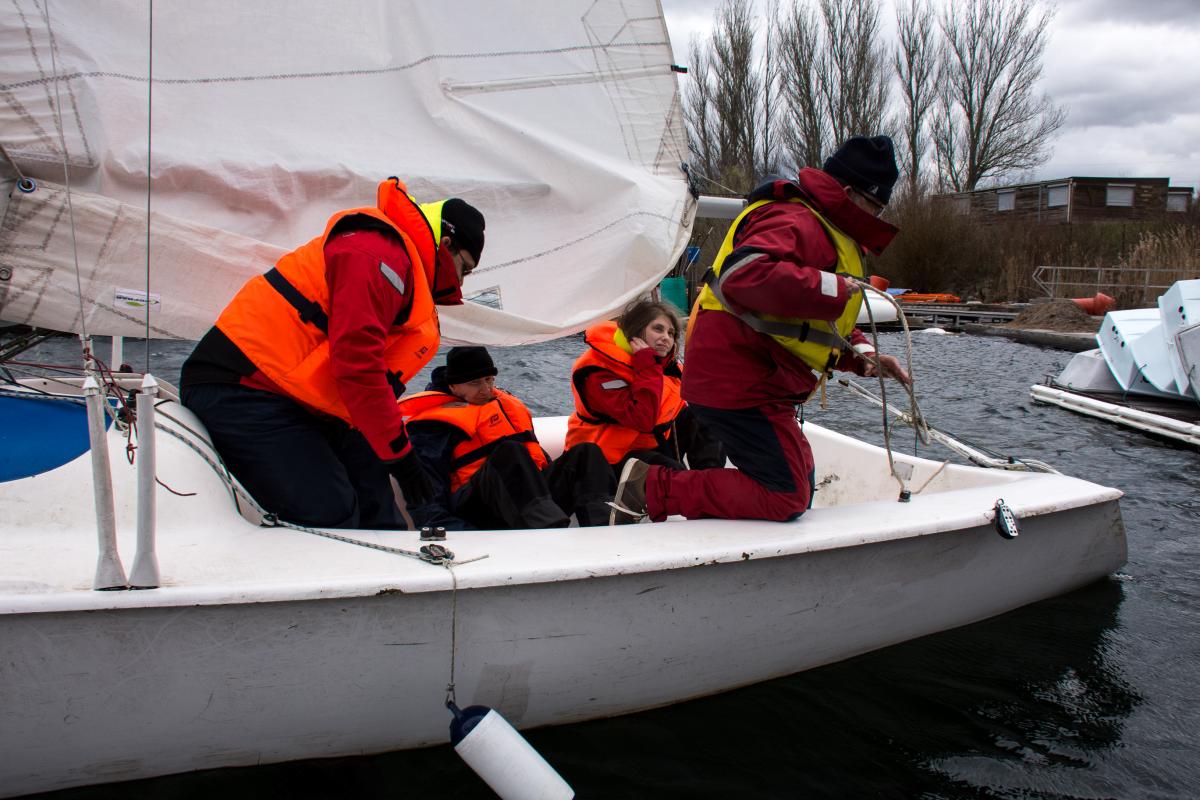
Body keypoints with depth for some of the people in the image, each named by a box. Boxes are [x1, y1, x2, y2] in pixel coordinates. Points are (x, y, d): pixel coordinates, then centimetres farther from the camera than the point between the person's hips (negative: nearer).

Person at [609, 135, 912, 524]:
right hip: (739, 385, -12)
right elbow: (745, 275, -34)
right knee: (786, 498, -12)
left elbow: (823, 326, 28)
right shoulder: (794, 221, -14)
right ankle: (653, 486, -8)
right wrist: (831, 288, -29)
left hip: (750, 385, 12)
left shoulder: (824, 230, 24)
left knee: (797, 481, 19)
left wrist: (862, 354, 9)